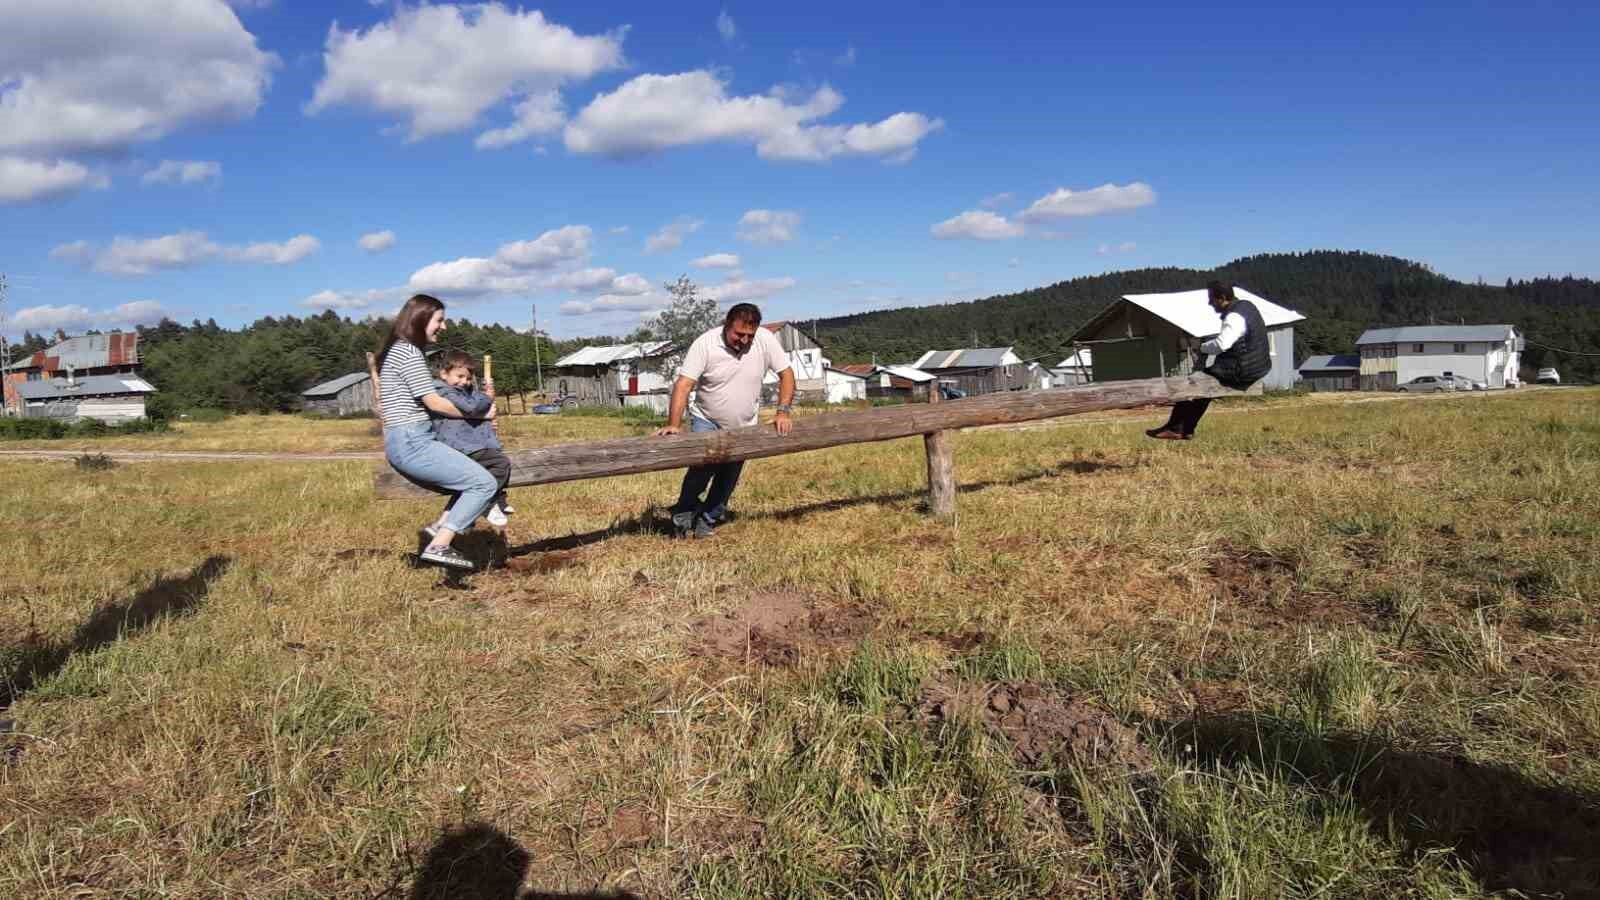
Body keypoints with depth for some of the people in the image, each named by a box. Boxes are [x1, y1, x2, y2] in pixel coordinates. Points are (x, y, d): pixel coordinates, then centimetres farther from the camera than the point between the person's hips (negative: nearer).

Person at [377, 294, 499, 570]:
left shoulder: (396, 350, 19)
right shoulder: (408, 352, -12)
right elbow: (434, 403, -13)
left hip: (406, 442, 10)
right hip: (412, 443, -10)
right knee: (485, 483, -14)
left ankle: (442, 527, 5)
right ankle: (438, 546, -15)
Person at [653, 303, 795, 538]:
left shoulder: (766, 340, -15)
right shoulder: (705, 343, -22)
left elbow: (786, 374, -7)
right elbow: (683, 385, -24)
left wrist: (783, 412, -18)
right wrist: (674, 425, -34)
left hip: (744, 424, 3)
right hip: (706, 420, -3)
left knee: (729, 475, 4)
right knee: (703, 464, -21)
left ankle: (708, 519, 24)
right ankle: (683, 515, 0)